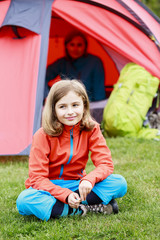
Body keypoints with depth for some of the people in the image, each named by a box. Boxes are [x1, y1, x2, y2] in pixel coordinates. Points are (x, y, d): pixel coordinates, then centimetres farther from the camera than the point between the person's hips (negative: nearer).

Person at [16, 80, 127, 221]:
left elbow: (105, 164, -11)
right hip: (50, 188, -2)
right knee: (24, 201, -37)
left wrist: (89, 179, -34)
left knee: (120, 183, -20)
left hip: (77, 185, 2)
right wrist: (65, 195, -32)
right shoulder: (43, 135, -15)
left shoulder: (91, 130, -7)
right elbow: (37, 177, -17)